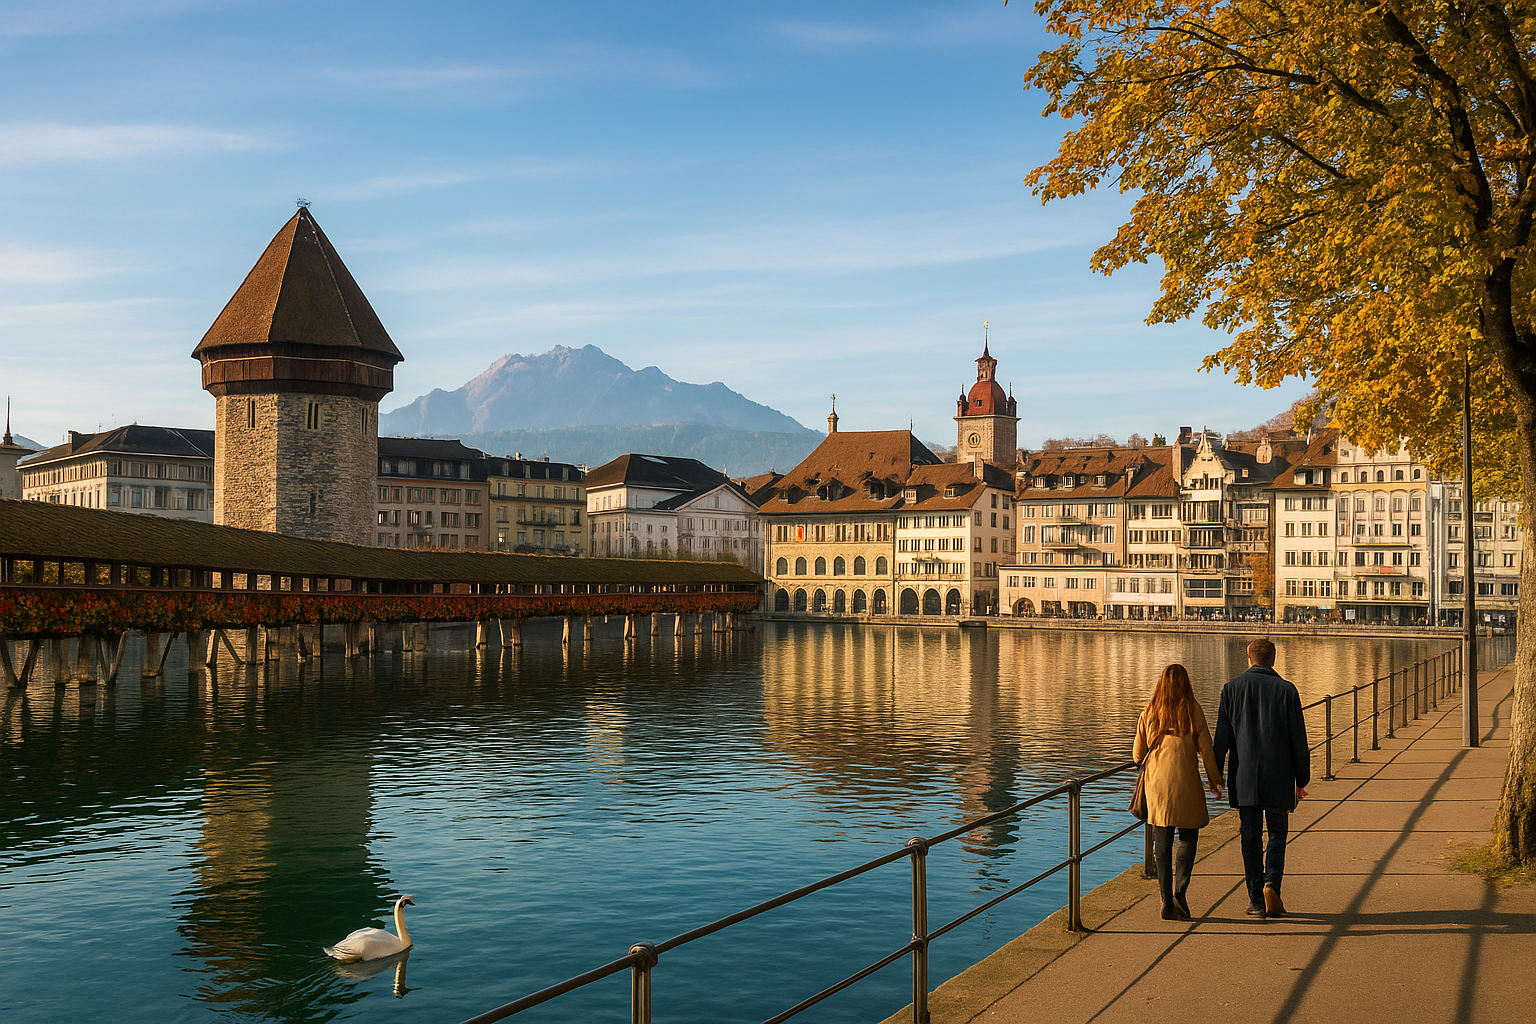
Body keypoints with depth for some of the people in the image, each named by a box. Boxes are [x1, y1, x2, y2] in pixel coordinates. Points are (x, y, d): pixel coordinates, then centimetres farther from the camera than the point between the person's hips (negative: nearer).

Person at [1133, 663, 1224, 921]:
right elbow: (1206, 749, -4)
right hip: (1185, 783, -2)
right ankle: (1179, 893, -4)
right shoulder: (1192, 710, -2)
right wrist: (1215, 780, 7)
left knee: (1162, 842, 6)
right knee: (1188, 837, 9)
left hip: (1156, 783, 3)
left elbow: (1137, 754, 10)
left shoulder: (1149, 713, 6)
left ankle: (1167, 902, 6)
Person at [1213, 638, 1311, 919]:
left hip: (1244, 778, 1)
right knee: (1277, 834, 12)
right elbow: (1298, 740, 0)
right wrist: (1302, 779, 8)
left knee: (1250, 838, 7)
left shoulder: (1232, 689, 0)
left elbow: (1222, 738, 0)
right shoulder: (1286, 690, -2)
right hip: (1278, 777, -1)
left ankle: (1256, 900, 7)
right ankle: (1271, 882, -8)